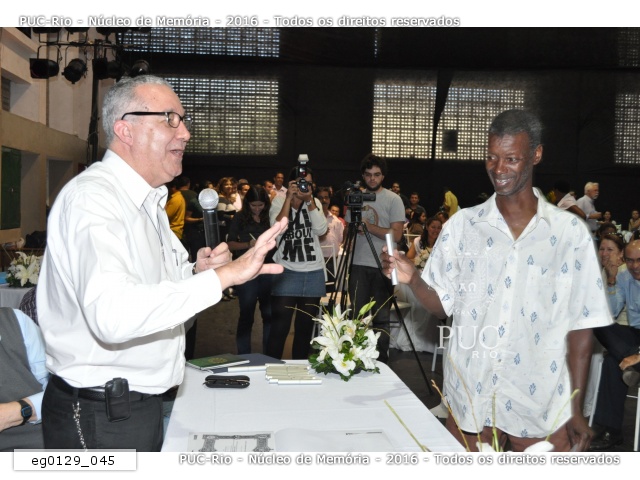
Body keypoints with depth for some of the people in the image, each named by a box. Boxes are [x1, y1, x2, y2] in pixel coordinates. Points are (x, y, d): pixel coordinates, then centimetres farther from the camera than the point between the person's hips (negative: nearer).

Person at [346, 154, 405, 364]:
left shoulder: (393, 200, -1)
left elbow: (396, 235, -10)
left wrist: (369, 226, -15)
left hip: (383, 266, -3)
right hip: (358, 265, 4)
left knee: (381, 318, 3)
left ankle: (381, 362, 12)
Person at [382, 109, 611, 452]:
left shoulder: (569, 232, -2)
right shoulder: (461, 225, 1)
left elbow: (580, 326, 0)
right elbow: (443, 304, 3)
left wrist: (577, 409, -2)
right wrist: (412, 279, -16)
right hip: (470, 399, 1)